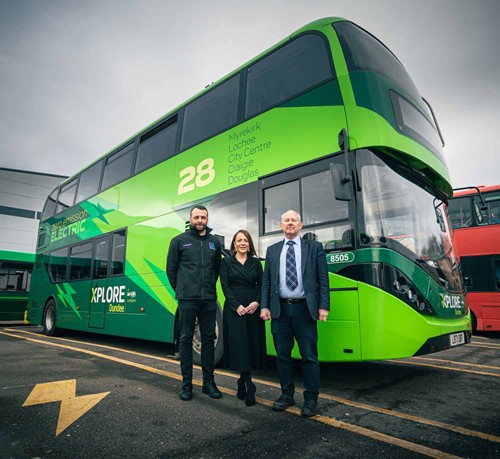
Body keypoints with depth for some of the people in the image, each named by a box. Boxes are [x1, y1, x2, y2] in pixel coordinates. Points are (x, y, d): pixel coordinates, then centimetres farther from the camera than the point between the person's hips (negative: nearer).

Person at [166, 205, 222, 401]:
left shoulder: (214, 242, 9)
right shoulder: (179, 241, 3)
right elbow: (171, 269, 6)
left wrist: (209, 288, 12)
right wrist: (180, 290, 8)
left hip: (209, 300, 3)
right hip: (187, 300, -2)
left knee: (208, 339, 8)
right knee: (186, 339, 4)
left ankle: (208, 382, 20)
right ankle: (186, 383, 16)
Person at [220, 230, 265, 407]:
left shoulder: (256, 262, 11)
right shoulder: (226, 261, 4)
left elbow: (261, 285, 6)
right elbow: (225, 286, -3)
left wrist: (257, 302, -10)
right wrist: (237, 306, -13)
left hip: (253, 309, 3)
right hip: (234, 309, -3)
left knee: (252, 345, 6)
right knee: (239, 345, -5)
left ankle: (242, 382, 24)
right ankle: (249, 386, 3)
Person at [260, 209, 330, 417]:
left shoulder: (314, 247, 4)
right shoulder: (272, 250, 12)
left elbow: (323, 279, 0)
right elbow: (266, 281, 10)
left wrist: (323, 306, -7)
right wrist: (264, 306, 2)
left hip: (304, 309, -2)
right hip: (279, 309, 3)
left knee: (309, 356, 4)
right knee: (282, 355, 12)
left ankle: (311, 399, 19)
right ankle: (287, 395, 27)